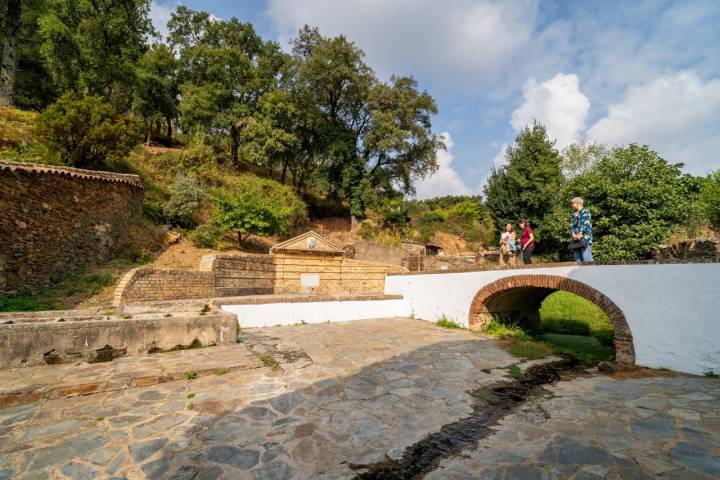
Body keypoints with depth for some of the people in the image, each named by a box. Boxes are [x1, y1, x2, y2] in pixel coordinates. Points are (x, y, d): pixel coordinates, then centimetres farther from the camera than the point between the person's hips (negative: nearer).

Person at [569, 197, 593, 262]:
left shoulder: (585, 211, 2)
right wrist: (573, 234, -8)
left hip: (585, 237, -6)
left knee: (586, 259, -13)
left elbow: (585, 224, -9)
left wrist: (580, 234, -17)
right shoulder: (573, 214, 20)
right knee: (578, 259, 1)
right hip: (576, 239, 6)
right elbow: (571, 226, 10)